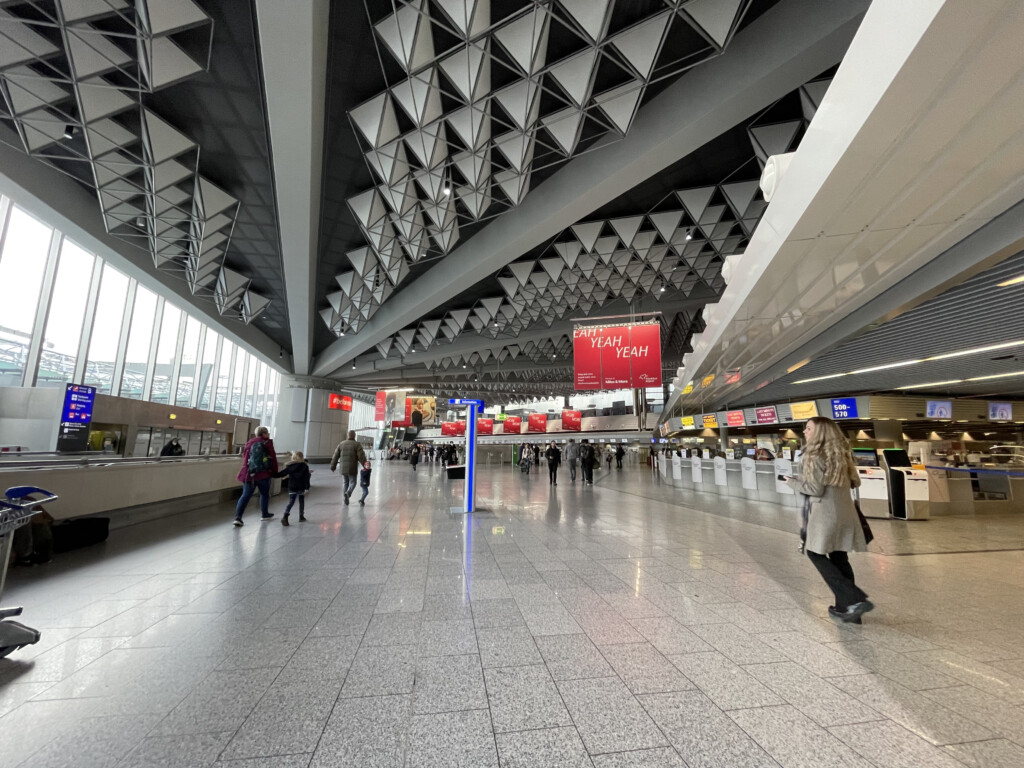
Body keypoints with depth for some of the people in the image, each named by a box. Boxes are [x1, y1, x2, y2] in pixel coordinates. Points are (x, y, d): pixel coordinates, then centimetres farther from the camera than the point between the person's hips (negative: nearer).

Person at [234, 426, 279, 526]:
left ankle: (238, 517, -7)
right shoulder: (268, 443, -3)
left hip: (249, 474, 3)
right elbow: (273, 458, -3)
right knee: (264, 494, 15)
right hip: (264, 474, -3)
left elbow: (244, 457, 12)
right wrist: (274, 472, 8)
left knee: (245, 495, 5)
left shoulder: (250, 443, 10)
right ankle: (264, 515, 26)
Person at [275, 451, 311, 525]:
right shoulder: (304, 466, -5)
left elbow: (282, 473, 4)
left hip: (292, 488, 1)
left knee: (291, 502, 5)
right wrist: (307, 487, -7)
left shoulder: (289, 466, -1)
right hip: (301, 488, -1)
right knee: (301, 502, 14)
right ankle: (301, 517, 21)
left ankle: (285, 516, -14)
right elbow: (306, 478, -9)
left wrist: (274, 475, 19)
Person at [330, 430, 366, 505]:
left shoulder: (341, 444, 6)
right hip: (352, 468, -4)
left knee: (345, 483, 16)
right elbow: (361, 457, -12)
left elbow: (335, 456, 9)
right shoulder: (357, 445, -6)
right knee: (352, 483, 7)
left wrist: (333, 466, 18)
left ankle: (345, 498, 13)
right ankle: (347, 493, -18)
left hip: (343, 468, 4)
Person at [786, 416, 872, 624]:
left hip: (825, 513, -8)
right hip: (845, 512, 8)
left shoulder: (815, 455, -13)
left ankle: (855, 600, -4)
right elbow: (855, 482, 17)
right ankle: (846, 607, 21)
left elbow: (815, 489, -14)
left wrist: (793, 482, -1)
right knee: (839, 558, 15)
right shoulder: (841, 453, 11)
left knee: (816, 554, 5)